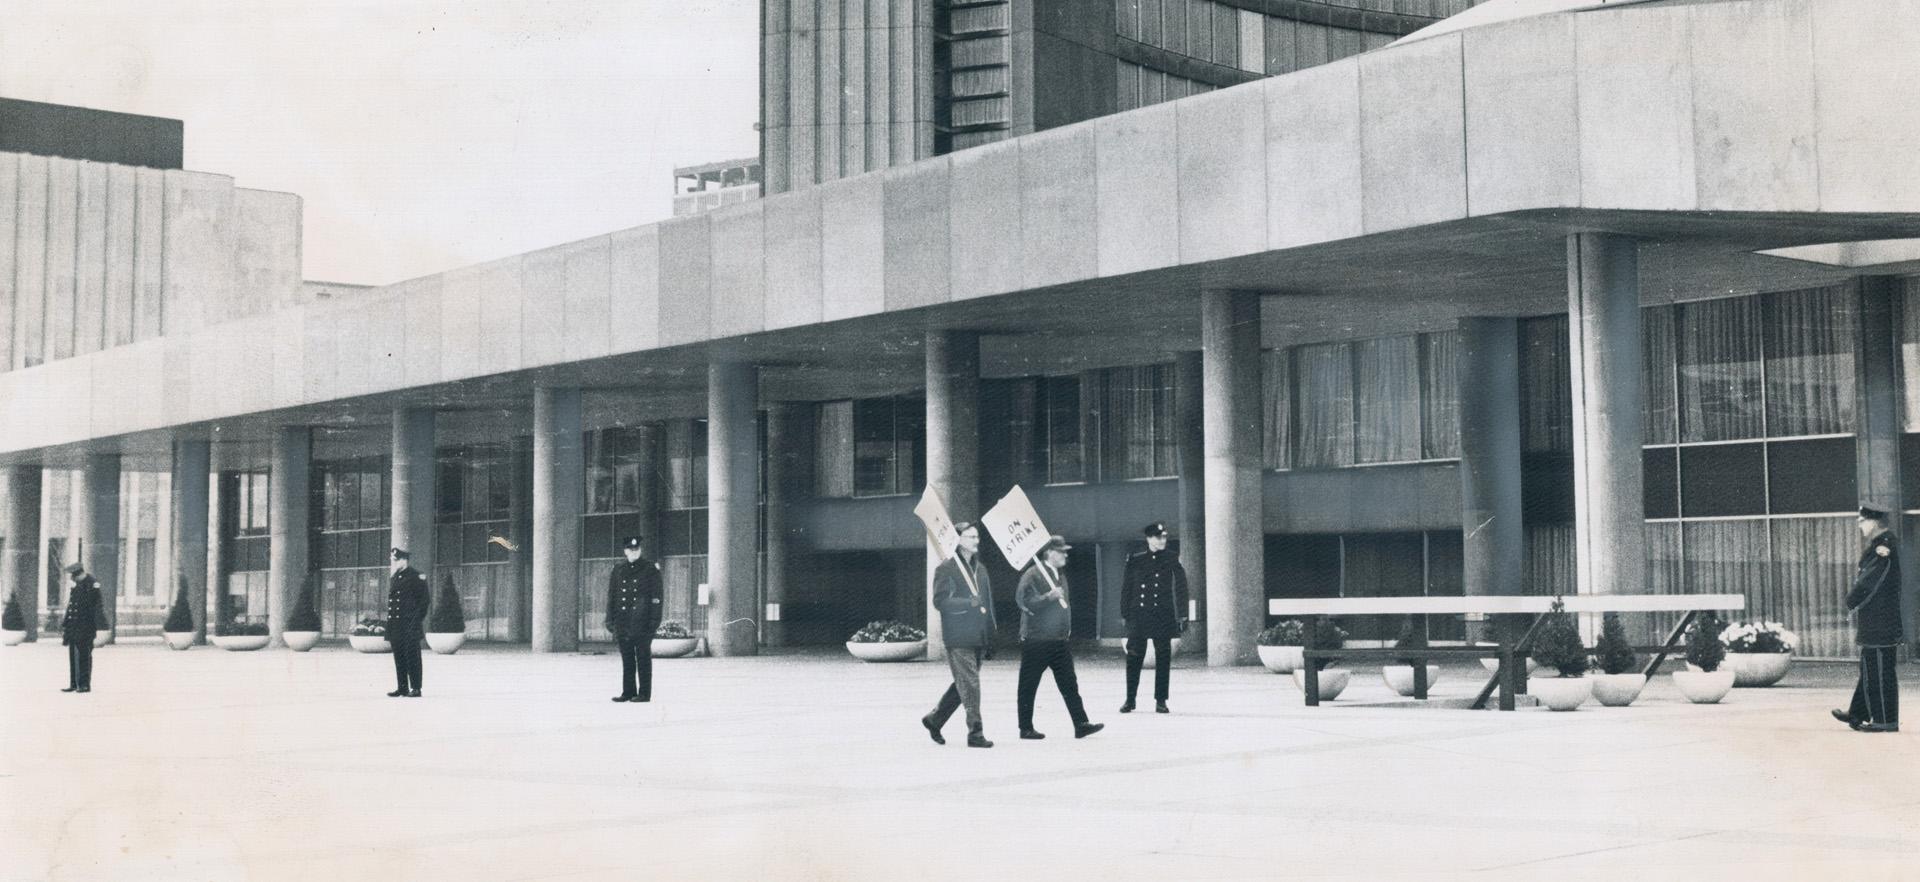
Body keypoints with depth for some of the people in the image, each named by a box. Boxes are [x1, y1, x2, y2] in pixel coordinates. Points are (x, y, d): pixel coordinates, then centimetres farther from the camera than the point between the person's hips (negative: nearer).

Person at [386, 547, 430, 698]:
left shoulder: (417, 577, -4)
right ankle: (402, 688, 15)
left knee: (412, 656, -5)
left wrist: (419, 620, -11)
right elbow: (389, 601, 19)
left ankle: (415, 688, -2)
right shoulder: (393, 579, 16)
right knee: (399, 657, 9)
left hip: (410, 625, -7)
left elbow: (424, 600, -5)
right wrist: (389, 622, 12)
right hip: (395, 626, 7)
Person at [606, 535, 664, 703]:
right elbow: (611, 596, 14)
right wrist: (610, 620, 7)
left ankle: (644, 693, 2)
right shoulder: (617, 571, 13)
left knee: (643, 658, -2)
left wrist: (654, 620, -10)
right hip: (623, 622, 4)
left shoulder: (651, 569, 1)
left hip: (642, 622, -4)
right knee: (627, 659, 7)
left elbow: (656, 596, -3)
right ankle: (628, 692, 13)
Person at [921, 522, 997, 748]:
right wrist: (971, 604, -21)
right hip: (958, 638, -7)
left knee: (963, 684, 12)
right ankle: (975, 733, -4)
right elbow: (940, 601, -13)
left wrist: (990, 640, 16)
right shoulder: (946, 568, -5)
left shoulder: (980, 568, 17)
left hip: (978, 638, 7)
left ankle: (934, 719, 28)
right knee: (969, 684, -9)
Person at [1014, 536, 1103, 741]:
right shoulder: (1032, 575, -11)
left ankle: (1081, 724, 0)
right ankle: (1026, 728, 9)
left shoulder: (1060, 574, 15)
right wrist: (1049, 597, -28)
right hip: (1035, 640, -7)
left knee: (1069, 683, 2)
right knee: (1028, 685, 2)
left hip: (1058, 640, 7)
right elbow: (1023, 601, -21)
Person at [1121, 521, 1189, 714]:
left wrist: (1182, 616, -2)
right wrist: (1125, 615, 2)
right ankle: (1130, 699, 9)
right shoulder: (1135, 561, 5)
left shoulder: (1171, 560, 4)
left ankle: (1161, 701, 8)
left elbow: (1180, 587, 4)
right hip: (1138, 616, 0)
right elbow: (1126, 588, 8)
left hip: (1163, 616, 0)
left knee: (1163, 658, 1)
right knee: (1134, 657, 0)